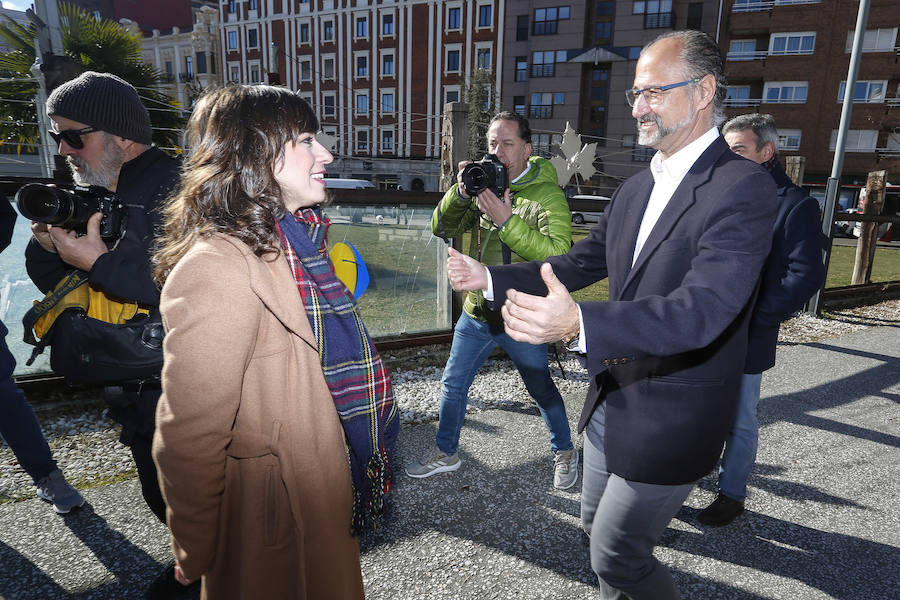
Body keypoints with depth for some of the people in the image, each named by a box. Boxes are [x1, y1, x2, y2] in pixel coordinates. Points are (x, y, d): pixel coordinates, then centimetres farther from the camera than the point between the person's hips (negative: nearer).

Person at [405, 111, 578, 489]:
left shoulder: (548, 195, -12)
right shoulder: (483, 187, 4)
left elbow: (557, 253, -26)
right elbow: (442, 228, -1)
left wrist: (507, 221, -33)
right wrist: (460, 193, -18)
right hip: (477, 312, 5)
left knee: (543, 391, 13)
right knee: (452, 384, 14)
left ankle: (564, 452, 39)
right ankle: (445, 454, 35)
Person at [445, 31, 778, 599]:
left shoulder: (744, 187, -20)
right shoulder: (635, 189, 7)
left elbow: (701, 309, -32)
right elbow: (580, 263, 11)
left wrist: (579, 323, -47)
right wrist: (490, 277, 1)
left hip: (670, 419, -8)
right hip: (612, 399, 8)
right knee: (597, 525, 24)